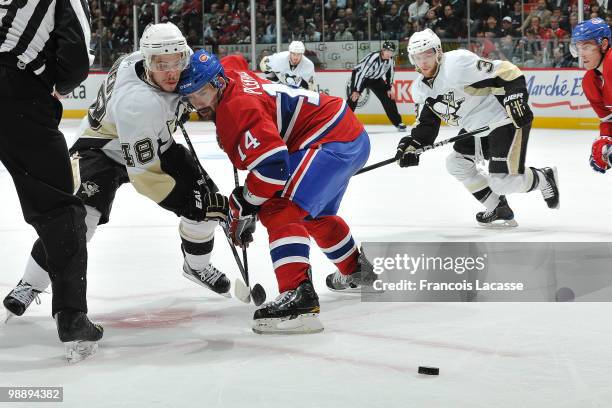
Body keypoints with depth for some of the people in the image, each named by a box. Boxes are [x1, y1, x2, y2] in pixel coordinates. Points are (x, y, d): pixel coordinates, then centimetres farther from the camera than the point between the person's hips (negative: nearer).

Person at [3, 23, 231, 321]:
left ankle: (197, 265, 25)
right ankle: (30, 284, -13)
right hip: (102, 148, -8)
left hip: (154, 144, 8)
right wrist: (200, 203, -31)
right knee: (80, 214, -29)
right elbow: (144, 175, -35)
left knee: (203, 194, -3)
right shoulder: (138, 103, -39)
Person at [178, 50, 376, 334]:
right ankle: (355, 268, 55)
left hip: (332, 141, -11)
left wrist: (242, 208, -16)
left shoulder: (238, 106, -22)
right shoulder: (232, 77, 6)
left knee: (280, 211, -23)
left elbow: (271, 164, -30)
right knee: (316, 215, 33)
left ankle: (298, 297, -37)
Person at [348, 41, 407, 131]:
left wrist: (389, 89, 1)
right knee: (353, 98, -24)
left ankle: (398, 123, 12)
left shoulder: (390, 60, -14)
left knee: (388, 98, 1)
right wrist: (356, 91, -39)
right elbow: (361, 73, -37)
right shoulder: (373, 57, -36)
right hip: (359, 74, -6)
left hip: (375, 78, 6)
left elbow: (389, 73, 4)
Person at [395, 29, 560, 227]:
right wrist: (412, 145, -7)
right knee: (457, 164, 6)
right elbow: (426, 122, 10)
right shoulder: (420, 88, 4)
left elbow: (505, 73, -27)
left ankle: (545, 178, 16)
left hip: (507, 119, -10)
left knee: (504, 180, -16)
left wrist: (516, 101, -36)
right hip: (476, 127, 10)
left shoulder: (458, 62, -25)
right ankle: (500, 211, 17)